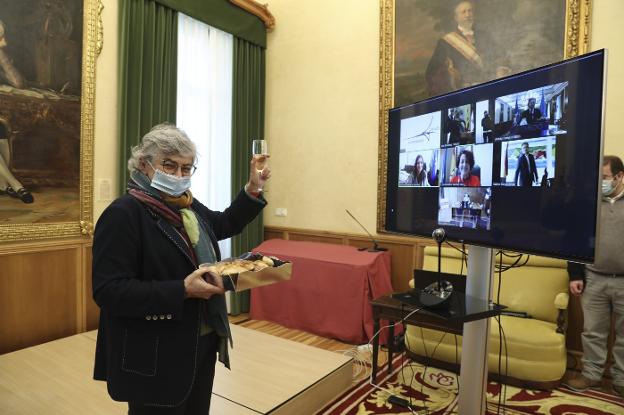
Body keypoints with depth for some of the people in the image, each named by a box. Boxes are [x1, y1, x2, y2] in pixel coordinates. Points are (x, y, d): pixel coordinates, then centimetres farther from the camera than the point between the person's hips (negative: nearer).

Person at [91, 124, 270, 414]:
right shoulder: (123, 214, -18)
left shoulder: (189, 207, 6)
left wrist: (252, 189, 10)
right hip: (155, 359, -8)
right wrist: (182, 290, -29)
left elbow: (225, 224, 23)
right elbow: (108, 291, -24)